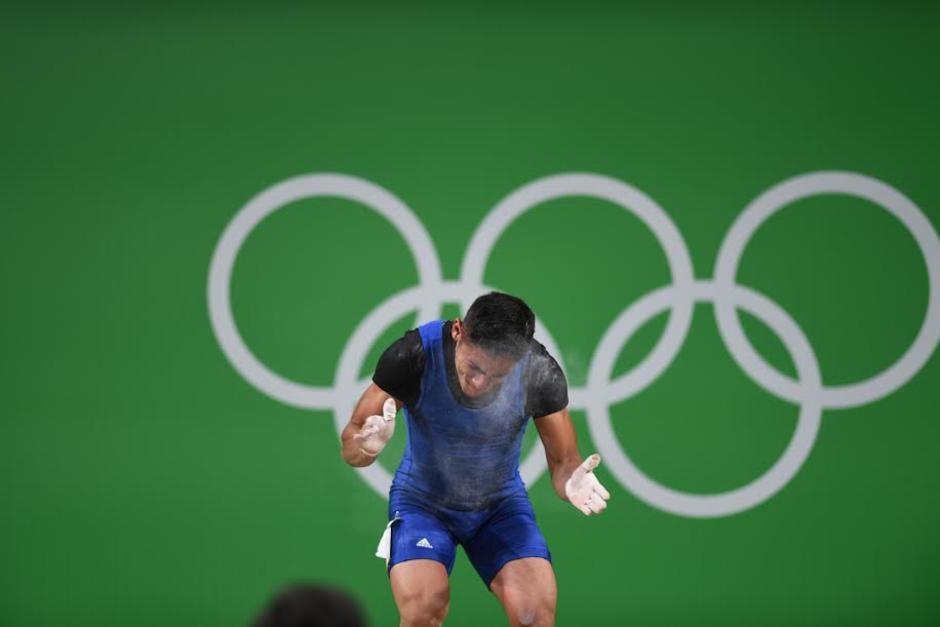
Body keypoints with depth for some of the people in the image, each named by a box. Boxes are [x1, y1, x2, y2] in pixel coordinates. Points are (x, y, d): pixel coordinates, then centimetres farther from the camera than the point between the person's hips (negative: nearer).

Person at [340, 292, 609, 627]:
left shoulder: (540, 372, -23)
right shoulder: (414, 354, -26)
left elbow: (563, 462, -12)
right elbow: (350, 445, -18)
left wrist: (571, 481, -37)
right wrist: (366, 445, -44)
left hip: (502, 502, 1)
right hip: (422, 499, -1)